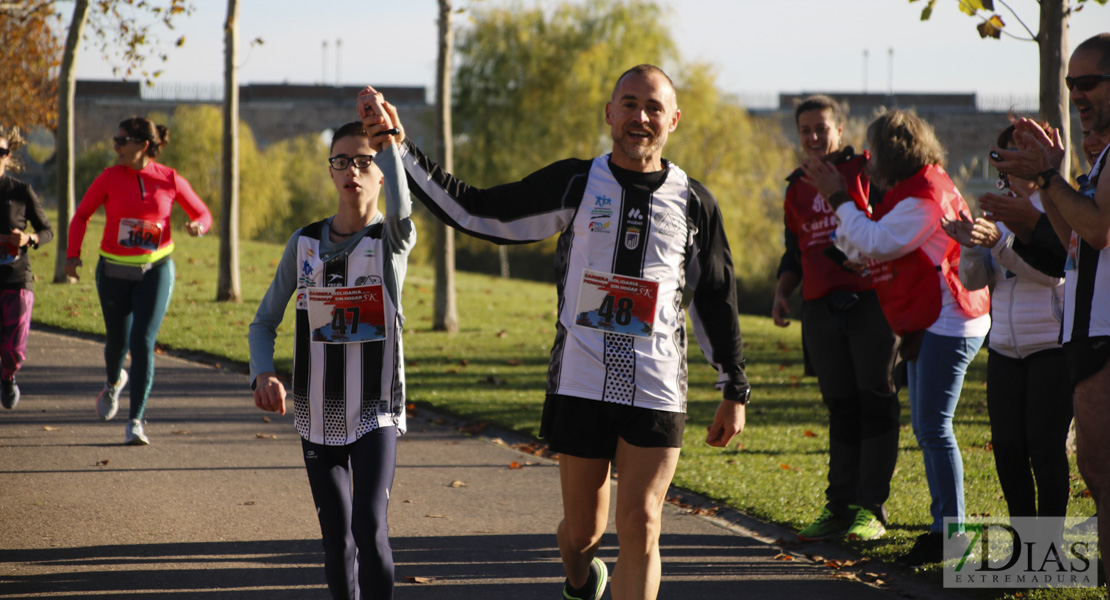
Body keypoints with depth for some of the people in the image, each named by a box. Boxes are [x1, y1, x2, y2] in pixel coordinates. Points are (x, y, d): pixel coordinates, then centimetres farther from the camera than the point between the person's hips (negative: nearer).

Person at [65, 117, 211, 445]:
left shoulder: (170, 180, -5)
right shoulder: (109, 178, -5)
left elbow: (203, 214, 6)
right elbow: (81, 215, 6)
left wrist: (197, 226, -17)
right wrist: (73, 253, -7)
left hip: (155, 271, -1)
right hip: (115, 272, 1)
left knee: (142, 343, -13)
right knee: (117, 341, 11)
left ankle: (135, 422, -10)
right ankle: (114, 382, 48)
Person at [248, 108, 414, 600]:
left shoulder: (393, 240, -5)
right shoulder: (304, 243, 4)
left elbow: (399, 210, -31)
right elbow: (264, 322, 9)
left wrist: (388, 141, -47)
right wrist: (263, 374, -12)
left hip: (375, 413, -3)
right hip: (318, 414, 3)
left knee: (369, 526, -19)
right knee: (336, 538, 8)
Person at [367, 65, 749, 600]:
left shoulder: (693, 203, 5)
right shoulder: (575, 185, 2)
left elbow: (716, 299, 13)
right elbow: (476, 212, 3)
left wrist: (735, 392, 13)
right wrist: (402, 151, -4)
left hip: (656, 390, 0)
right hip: (581, 381, 0)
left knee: (640, 525, -9)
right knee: (582, 526, 8)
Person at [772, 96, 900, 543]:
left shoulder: (867, 170, 2)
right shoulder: (797, 188, 17)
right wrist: (782, 292, 7)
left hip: (871, 300, -5)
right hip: (821, 308, 5)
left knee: (876, 401, -3)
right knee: (841, 407, 7)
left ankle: (871, 510, -3)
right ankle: (839, 507, 9)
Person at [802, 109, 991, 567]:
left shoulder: (924, 198, -16)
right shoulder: (914, 192, 18)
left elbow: (873, 243, -21)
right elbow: (863, 248, 16)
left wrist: (838, 198, -12)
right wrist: (836, 195, 11)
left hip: (949, 324, -11)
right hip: (929, 325, 11)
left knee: (934, 427, -12)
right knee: (925, 427, 12)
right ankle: (944, 529, 16)